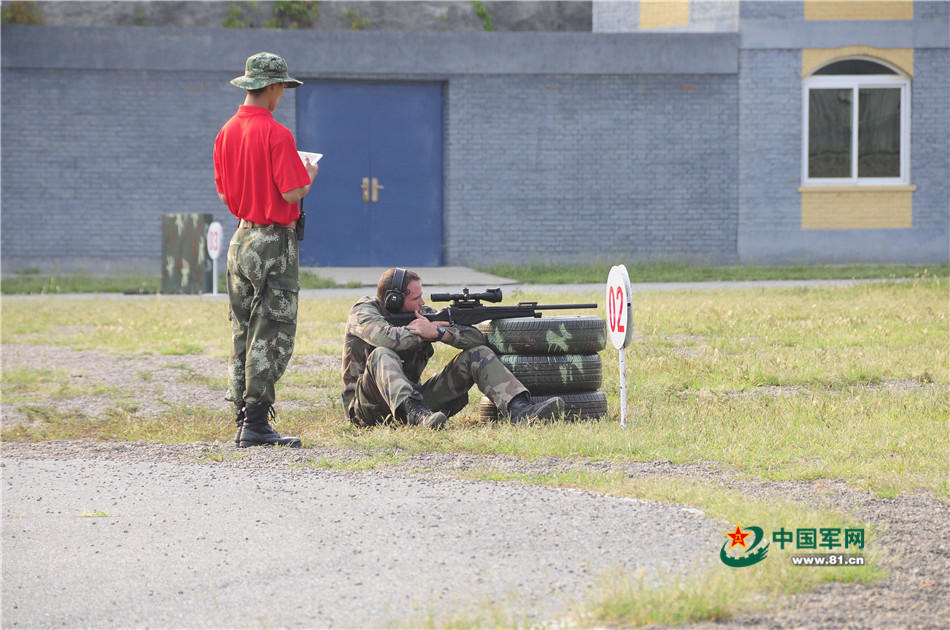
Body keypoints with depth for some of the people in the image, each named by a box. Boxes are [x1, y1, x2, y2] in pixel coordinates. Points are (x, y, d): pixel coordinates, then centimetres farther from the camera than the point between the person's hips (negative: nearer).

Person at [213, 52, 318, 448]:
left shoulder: (226, 133, 7)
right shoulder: (275, 134, -16)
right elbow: (292, 193, -19)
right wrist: (309, 175, 1)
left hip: (240, 239, 8)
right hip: (273, 243, -8)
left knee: (243, 334, 12)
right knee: (271, 336, -5)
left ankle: (243, 419, 15)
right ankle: (256, 425, -7)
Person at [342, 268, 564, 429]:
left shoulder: (422, 314, 6)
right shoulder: (364, 311, -9)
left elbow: (475, 337, -1)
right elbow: (386, 338, -32)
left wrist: (438, 332, -19)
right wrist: (422, 331, -15)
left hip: (413, 396, 6)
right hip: (366, 409, -5)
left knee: (477, 354, -3)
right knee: (382, 356, -36)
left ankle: (518, 410, -26)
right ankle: (416, 415, -58)